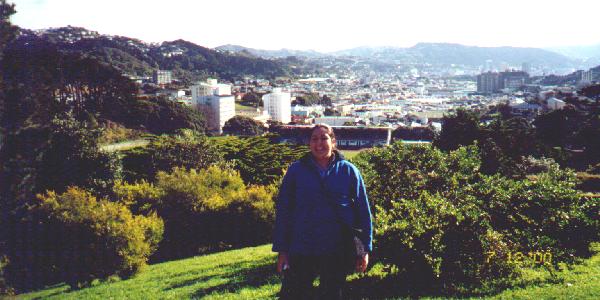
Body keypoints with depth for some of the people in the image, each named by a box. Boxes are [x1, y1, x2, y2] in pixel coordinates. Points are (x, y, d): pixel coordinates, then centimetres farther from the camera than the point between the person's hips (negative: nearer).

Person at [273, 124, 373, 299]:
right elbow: (283, 211, 2)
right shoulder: (296, 170, 2)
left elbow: (363, 212, 3)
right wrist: (281, 250, -2)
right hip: (301, 252, 0)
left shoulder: (349, 171, 2)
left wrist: (365, 249, 0)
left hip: (338, 253, 0)